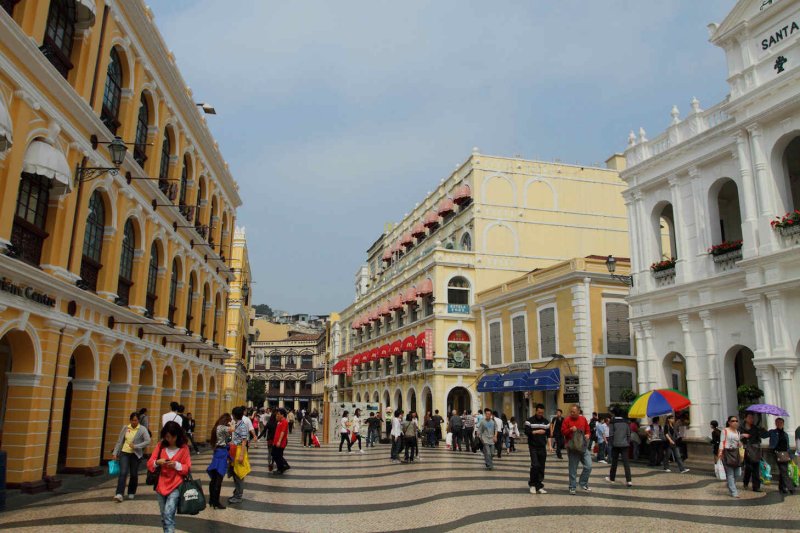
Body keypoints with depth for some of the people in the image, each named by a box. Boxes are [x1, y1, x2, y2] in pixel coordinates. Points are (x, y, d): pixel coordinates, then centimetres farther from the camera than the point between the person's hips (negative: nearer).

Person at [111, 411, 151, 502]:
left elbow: (148, 441, -13)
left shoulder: (142, 429, -5)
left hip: (135, 454, -1)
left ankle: (131, 493, 26)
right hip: (124, 453, 1)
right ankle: (119, 494, -15)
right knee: (123, 473, -12)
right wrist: (115, 453, 2)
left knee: (134, 474, 8)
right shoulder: (125, 428, 3)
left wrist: (136, 446, -20)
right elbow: (119, 441, 7)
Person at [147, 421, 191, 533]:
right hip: (161, 486, 4)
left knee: (168, 514, -18)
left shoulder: (184, 448, -6)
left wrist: (176, 465, -21)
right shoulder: (160, 446, 1)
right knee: (164, 517, 13)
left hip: (175, 486, -4)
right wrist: (157, 462, -20)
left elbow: (188, 468, -4)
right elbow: (149, 464, 1)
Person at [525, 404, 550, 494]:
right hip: (533, 447, -4)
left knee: (541, 468, 3)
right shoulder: (530, 421, -2)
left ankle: (539, 486, 11)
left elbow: (548, 434, 9)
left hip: (542, 447, 4)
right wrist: (537, 431, -17)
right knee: (535, 465, -12)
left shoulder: (546, 421, 9)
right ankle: (532, 484, 6)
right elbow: (526, 432, -9)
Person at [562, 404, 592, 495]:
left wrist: (588, 435, -6)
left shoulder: (583, 419, 6)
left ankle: (583, 483, 20)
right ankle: (572, 487, 12)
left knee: (588, 466, 0)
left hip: (583, 447, 3)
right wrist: (570, 430, -22)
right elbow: (563, 432, -6)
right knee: (573, 468, 2)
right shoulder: (567, 420, -5)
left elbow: (588, 430, 15)